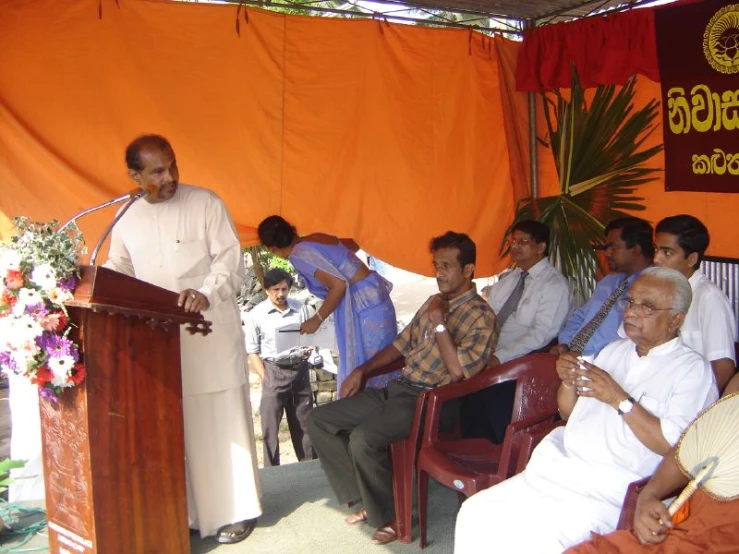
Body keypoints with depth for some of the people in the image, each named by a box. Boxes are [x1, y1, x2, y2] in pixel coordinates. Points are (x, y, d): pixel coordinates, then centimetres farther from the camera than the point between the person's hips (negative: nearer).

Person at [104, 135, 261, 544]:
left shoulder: (205, 203, -3)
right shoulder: (126, 219, 11)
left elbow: (231, 260, -7)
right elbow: (117, 271, 18)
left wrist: (206, 293, -24)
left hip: (210, 335, -4)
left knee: (221, 425, 1)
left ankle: (234, 512, 11)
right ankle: (182, 511, 18)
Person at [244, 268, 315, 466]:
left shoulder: (300, 308, 3)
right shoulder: (256, 314, -4)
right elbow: (252, 351, -2)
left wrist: (308, 350, -9)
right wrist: (265, 378, -9)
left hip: (299, 370, 3)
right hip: (274, 371, -2)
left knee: (303, 423, 11)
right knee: (270, 426, 0)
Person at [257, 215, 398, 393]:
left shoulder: (299, 255, -13)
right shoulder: (317, 238, 12)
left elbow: (339, 284, -21)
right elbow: (354, 244, 28)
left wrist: (317, 319, -8)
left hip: (363, 304, -9)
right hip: (373, 296, 9)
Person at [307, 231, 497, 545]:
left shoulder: (481, 317, -9)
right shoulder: (435, 302, 16)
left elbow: (457, 372, -20)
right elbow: (402, 344, 23)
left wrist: (438, 322, -19)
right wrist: (361, 371, 14)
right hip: (398, 388, 9)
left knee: (363, 439, -32)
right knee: (319, 420, 1)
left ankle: (390, 516, -6)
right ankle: (366, 498, 7)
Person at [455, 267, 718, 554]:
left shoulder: (692, 370, -2)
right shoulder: (614, 350, 20)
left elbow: (675, 446, -15)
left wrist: (619, 398, -16)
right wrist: (567, 382, 3)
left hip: (610, 489, -6)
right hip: (557, 469, 7)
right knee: (476, 513, -11)